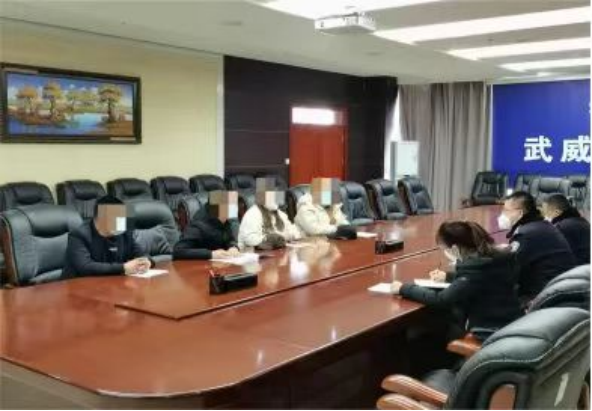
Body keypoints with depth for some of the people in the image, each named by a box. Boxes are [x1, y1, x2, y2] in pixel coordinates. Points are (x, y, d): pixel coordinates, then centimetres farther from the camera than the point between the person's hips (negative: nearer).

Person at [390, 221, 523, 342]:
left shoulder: (476, 267, -25)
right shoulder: (494, 258, 1)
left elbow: (440, 300, -26)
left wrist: (403, 289, -16)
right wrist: (449, 276, 21)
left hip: (492, 335, -9)